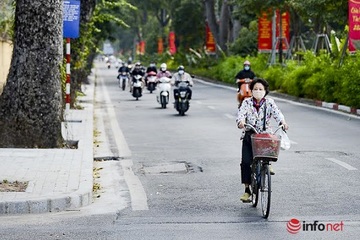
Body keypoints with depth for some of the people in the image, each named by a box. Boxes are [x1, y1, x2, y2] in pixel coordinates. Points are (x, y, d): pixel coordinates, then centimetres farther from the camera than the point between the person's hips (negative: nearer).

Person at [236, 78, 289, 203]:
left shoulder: (269, 103, 4)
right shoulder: (247, 102, 5)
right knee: (246, 162, -8)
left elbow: (277, 113, -10)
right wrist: (241, 121, -34)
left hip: (265, 135, 0)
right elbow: (241, 113, -11)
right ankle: (247, 189, 1)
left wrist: (283, 122, -32)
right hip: (249, 136, 0)